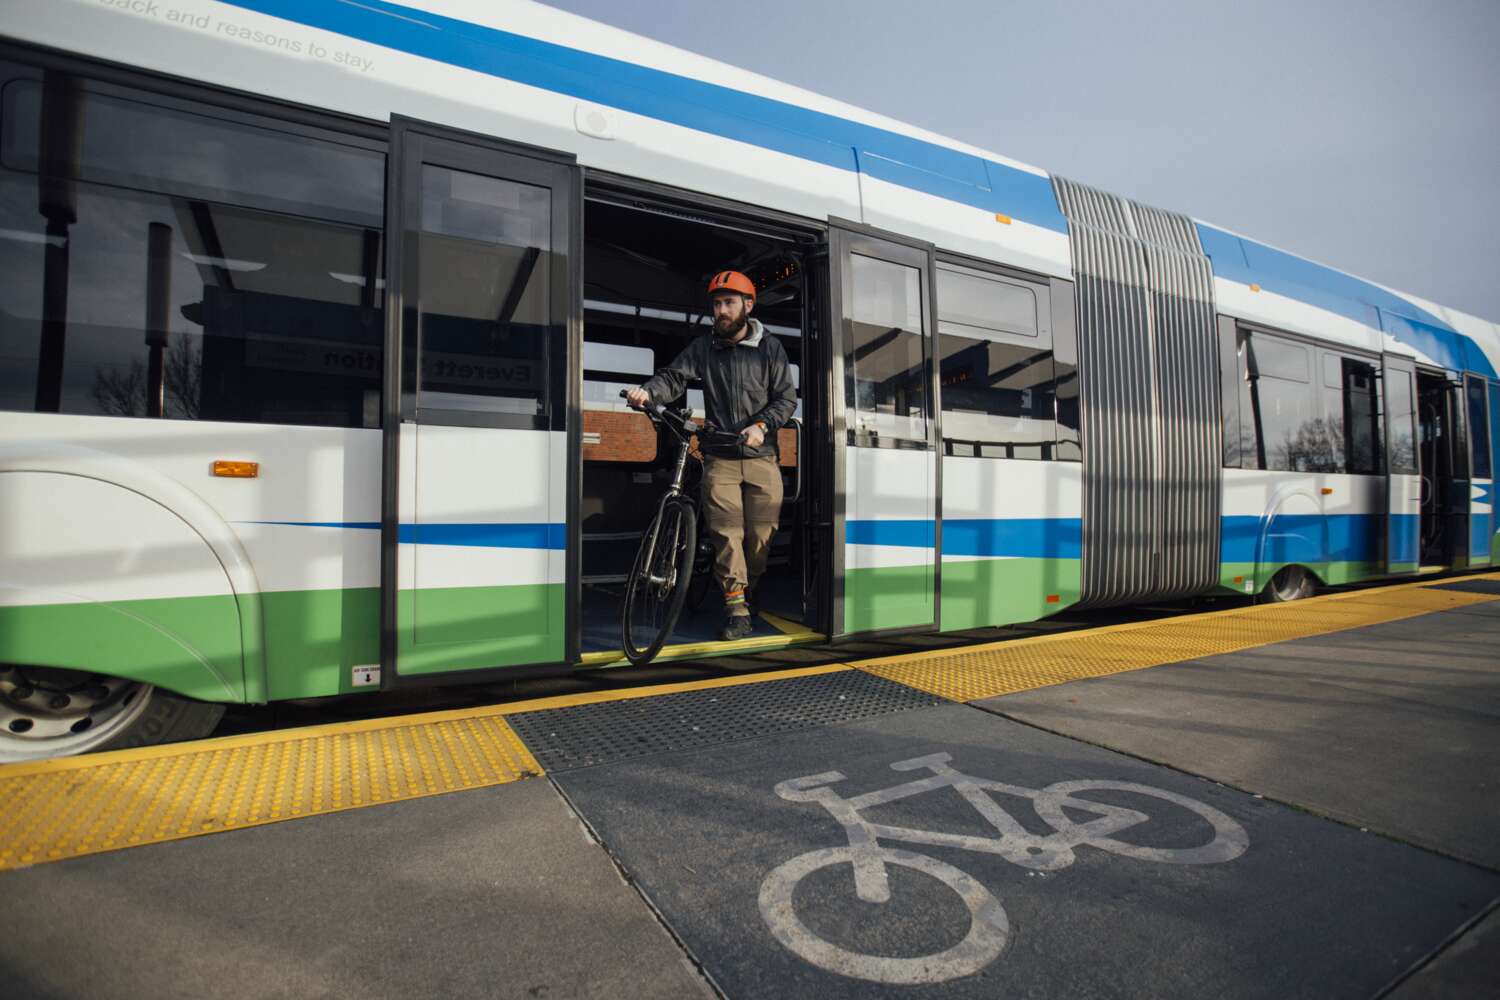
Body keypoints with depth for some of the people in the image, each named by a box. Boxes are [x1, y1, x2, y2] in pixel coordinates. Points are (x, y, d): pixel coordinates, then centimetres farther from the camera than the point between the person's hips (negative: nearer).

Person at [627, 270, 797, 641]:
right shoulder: (704, 347, 8)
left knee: (760, 534, 3)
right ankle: (737, 612, -2)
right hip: (720, 458, 0)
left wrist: (762, 425, -15)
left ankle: (748, 593, 28)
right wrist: (648, 391, -25)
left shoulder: (770, 348, 5)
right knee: (726, 534, -8)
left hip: (761, 457, 0)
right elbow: (674, 376, -3)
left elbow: (786, 398, 2)